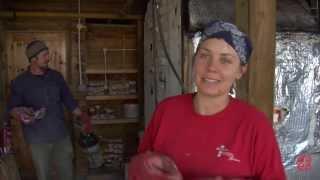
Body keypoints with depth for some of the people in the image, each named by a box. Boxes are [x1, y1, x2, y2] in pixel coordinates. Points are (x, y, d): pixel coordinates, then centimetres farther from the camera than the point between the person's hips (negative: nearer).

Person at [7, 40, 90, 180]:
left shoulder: (56, 76, 3)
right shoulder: (19, 82, -7)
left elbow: (68, 99, 10)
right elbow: (12, 107, -2)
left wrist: (81, 116, 5)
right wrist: (20, 114, -24)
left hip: (61, 134, 3)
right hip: (38, 138, -3)